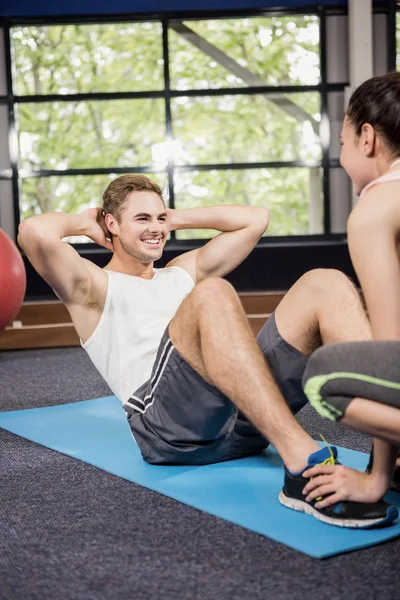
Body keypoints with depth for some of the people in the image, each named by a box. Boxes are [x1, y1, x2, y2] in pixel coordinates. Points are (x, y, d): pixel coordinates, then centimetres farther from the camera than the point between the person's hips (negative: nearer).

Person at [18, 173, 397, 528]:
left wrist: (178, 219, 34)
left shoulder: (183, 272, 34)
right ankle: (303, 464, -46)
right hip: (170, 428, -6)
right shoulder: (94, 287, 15)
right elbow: (34, 233, -5)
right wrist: (83, 223, 16)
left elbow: (255, 219, 35)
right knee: (211, 295, -33)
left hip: (244, 421, 6)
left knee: (326, 284, -11)